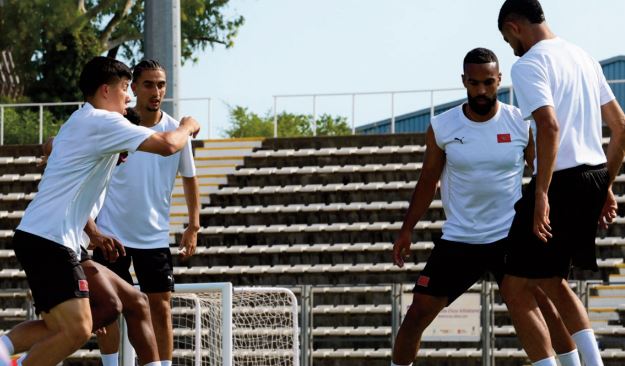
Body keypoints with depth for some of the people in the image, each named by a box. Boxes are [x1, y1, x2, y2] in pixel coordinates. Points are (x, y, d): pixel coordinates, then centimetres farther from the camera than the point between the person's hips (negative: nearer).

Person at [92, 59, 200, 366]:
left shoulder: (176, 131, -2)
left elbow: (189, 177, 12)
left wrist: (193, 227, 7)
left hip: (155, 236, 1)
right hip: (111, 233, -1)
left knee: (161, 309, -2)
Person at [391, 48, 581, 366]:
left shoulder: (521, 124, -5)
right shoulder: (442, 128, -2)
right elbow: (427, 181, 9)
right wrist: (406, 231, 7)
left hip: (511, 237, -1)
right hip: (458, 241, 1)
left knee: (549, 307, -12)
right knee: (418, 313, -3)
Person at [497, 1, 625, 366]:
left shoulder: (529, 65, -10)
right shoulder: (583, 57, 16)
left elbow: (549, 126, -24)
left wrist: (541, 195, -25)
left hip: (560, 182, -8)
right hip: (594, 177, 9)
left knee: (516, 289, 1)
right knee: (553, 283, 23)